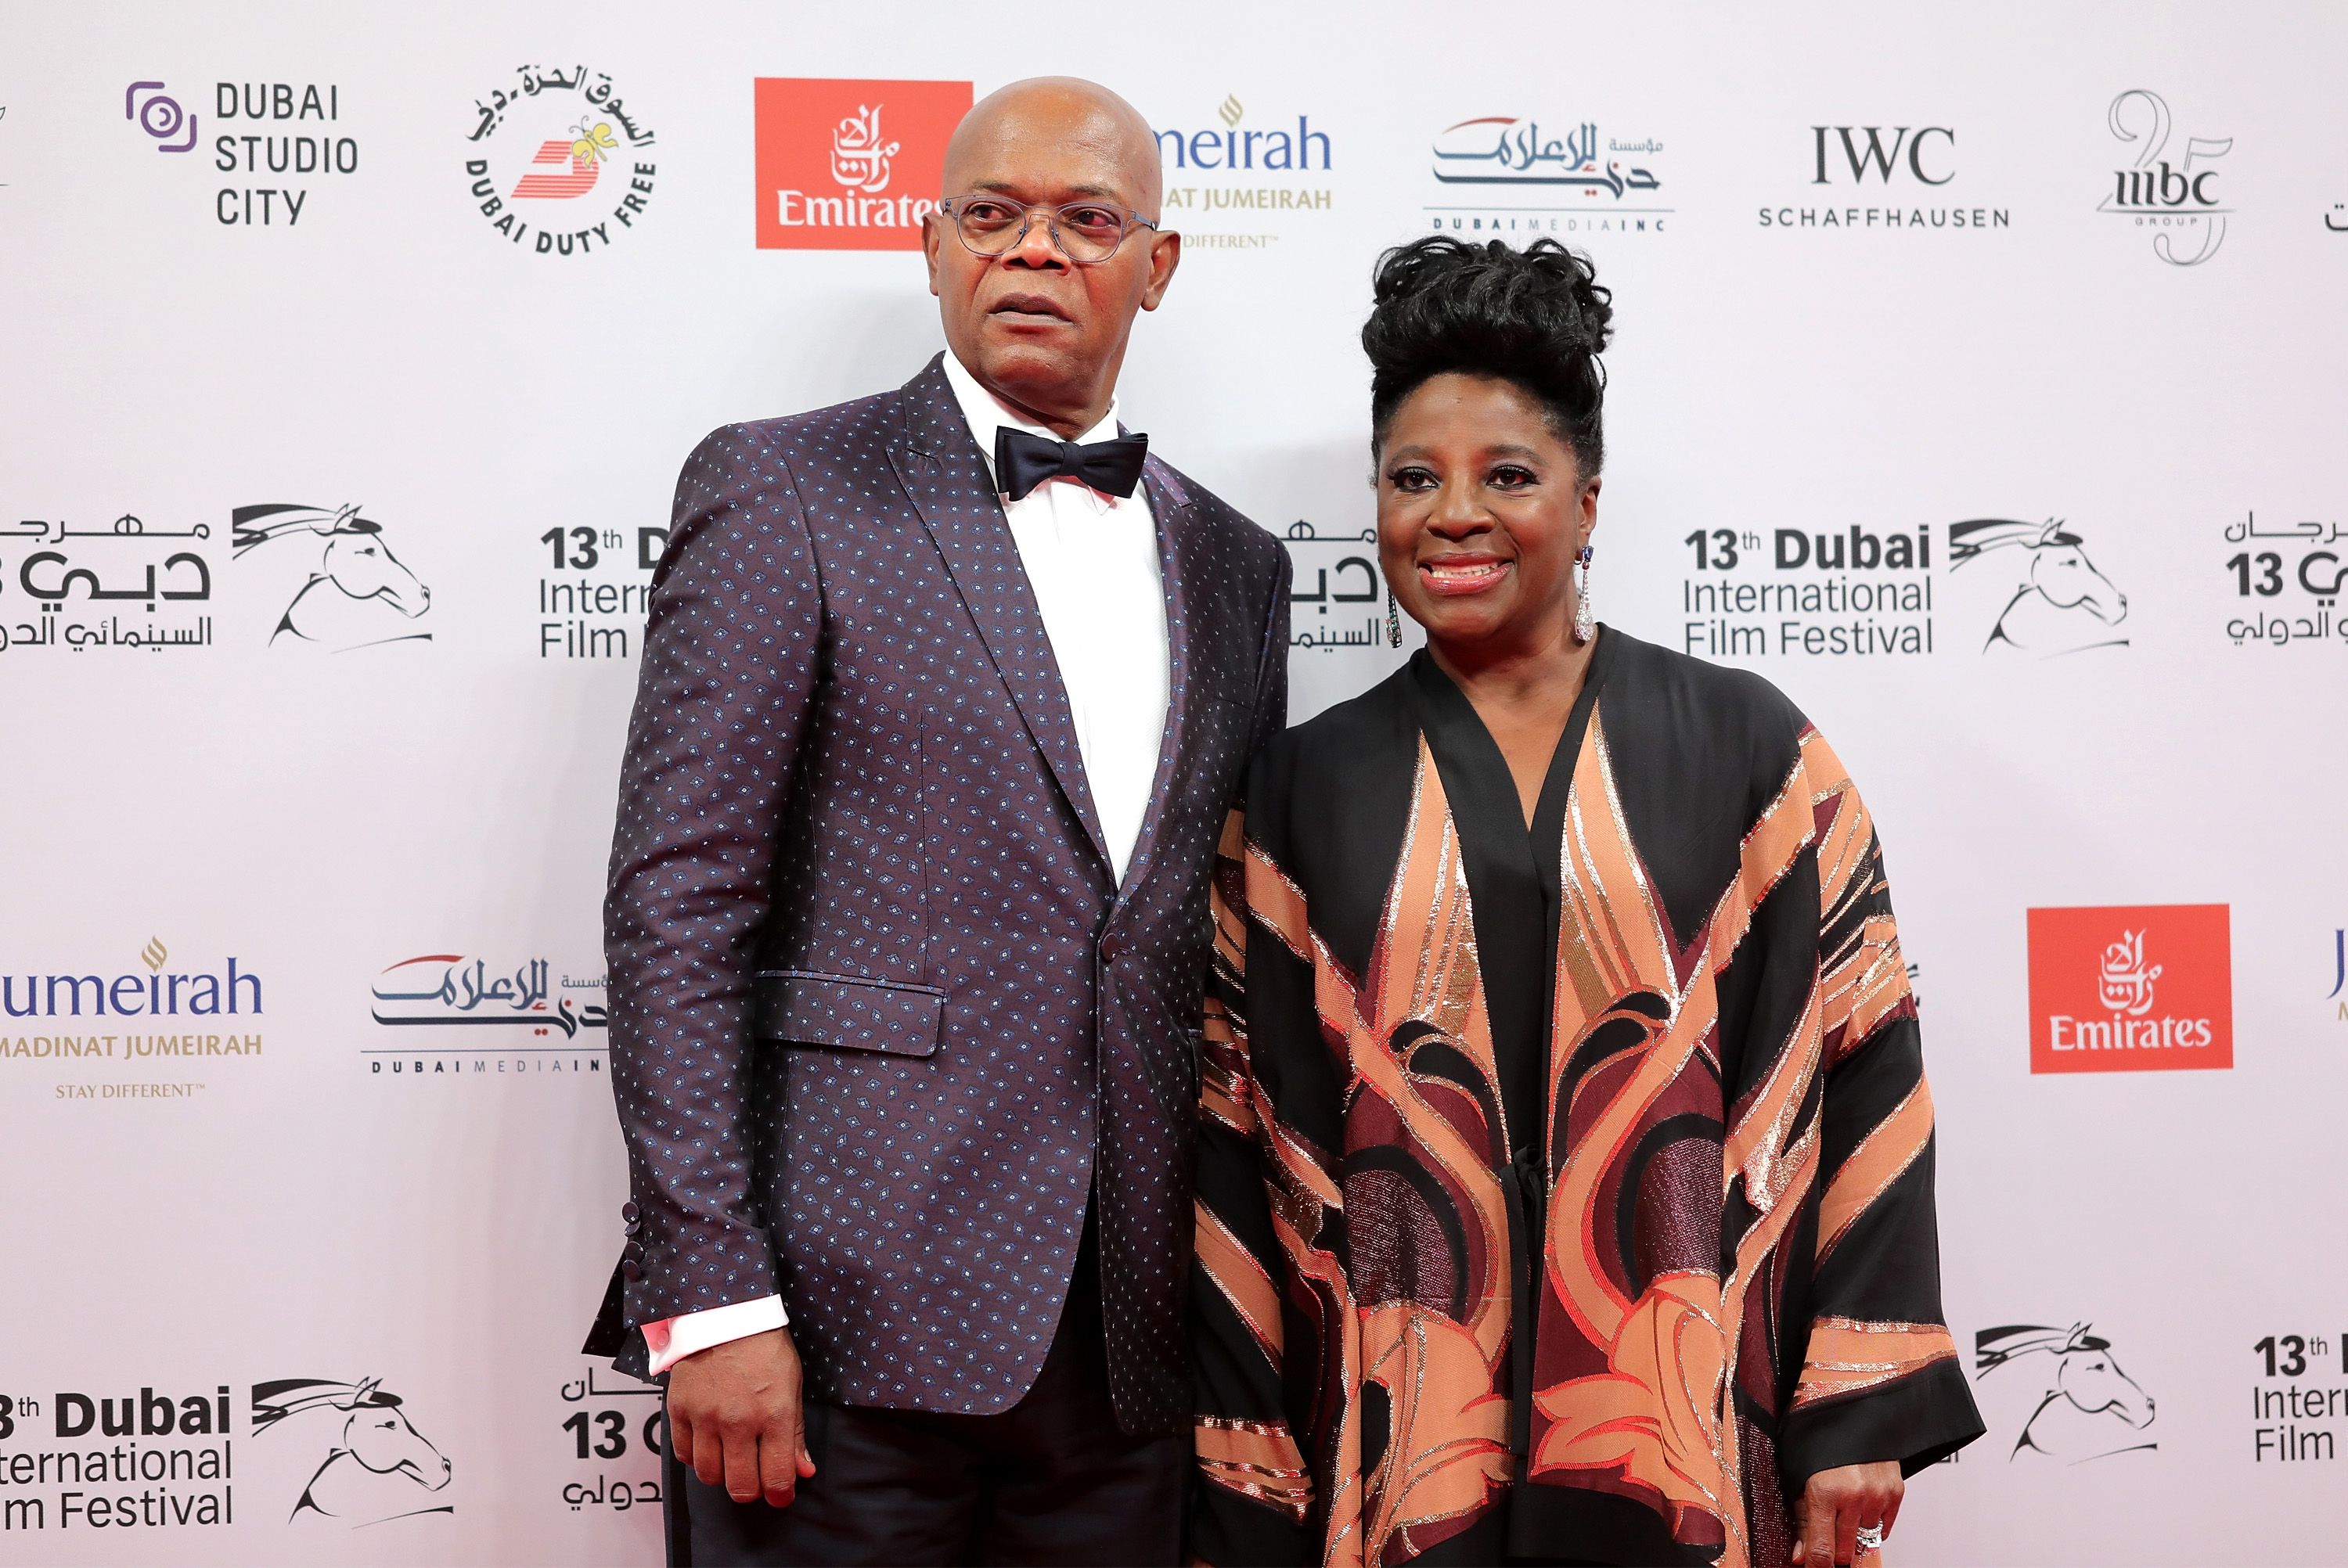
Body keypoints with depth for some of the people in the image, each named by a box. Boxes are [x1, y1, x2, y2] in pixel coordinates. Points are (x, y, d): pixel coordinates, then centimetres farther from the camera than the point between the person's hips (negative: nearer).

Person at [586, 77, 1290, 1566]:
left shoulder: (1233, 563, 13)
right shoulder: (782, 490, -2)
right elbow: (676, 904, -8)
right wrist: (708, 1301, -14)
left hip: (1132, 1335, 5)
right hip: (850, 1319, -4)